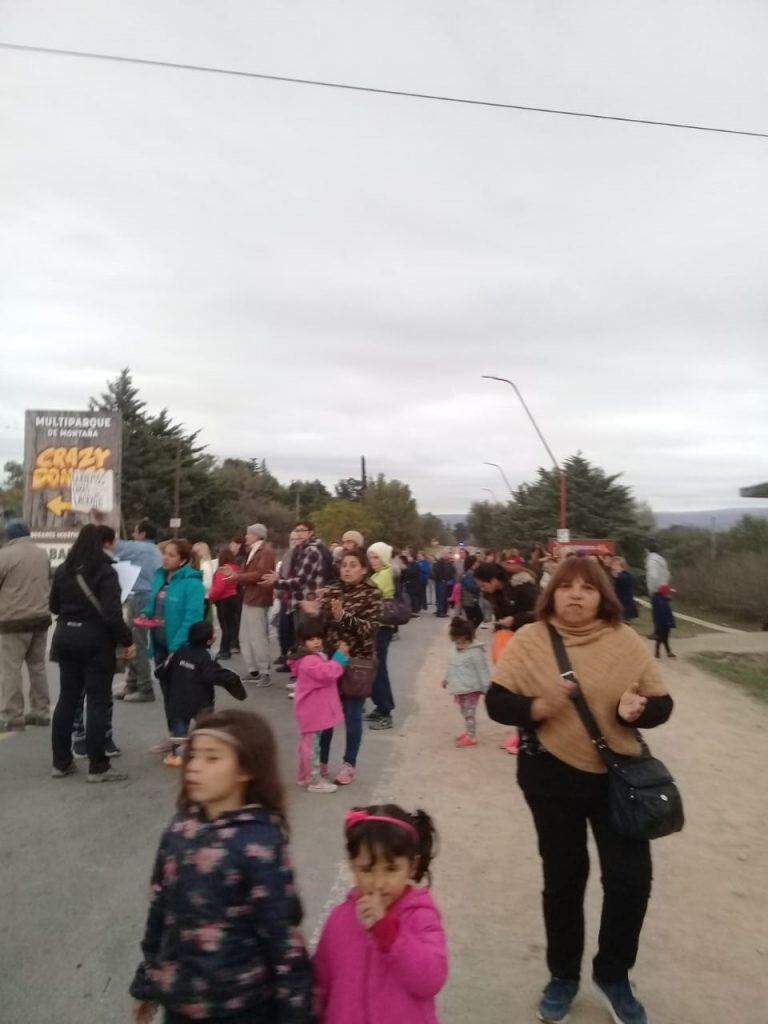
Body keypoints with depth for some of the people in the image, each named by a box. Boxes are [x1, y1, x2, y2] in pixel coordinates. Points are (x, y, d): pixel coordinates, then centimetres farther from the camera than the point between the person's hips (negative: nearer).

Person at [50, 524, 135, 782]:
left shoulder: (62, 570, 6)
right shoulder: (105, 571, -14)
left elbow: (54, 606, 17)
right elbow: (112, 614, -20)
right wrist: (127, 640, -11)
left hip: (65, 638, 6)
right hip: (95, 640, -6)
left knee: (67, 698, 13)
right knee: (98, 701, -1)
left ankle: (61, 762, 20)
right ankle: (97, 767, 2)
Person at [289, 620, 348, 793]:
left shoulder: (316, 657, 11)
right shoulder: (309, 661, -24)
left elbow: (328, 674, 15)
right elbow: (328, 674, -32)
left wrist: (340, 655, 2)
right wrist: (340, 656, -24)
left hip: (314, 711, 11)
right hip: (312, 712, -11)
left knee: (308, 744, 21)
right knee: (312, 746, -1)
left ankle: (305, 776, 33)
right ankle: (314, 781, 8)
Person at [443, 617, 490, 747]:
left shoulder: (475, 652, -20)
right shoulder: (455, 651, 5)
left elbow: (482, 671, -16)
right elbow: (451, 667, 20)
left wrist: (486, 688, -14)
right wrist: (447, 679, 29)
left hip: (471, 689, -8)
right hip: (459, 689, 8)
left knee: (469, 713, -2)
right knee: (464, 713, 18)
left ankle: (471, 737, 8)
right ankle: (468, 733, 32)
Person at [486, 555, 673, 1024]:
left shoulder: (625, 641, -6)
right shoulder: (530, 640, -9)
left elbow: (662, 703, -1)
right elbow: (497, 702, -9)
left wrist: (638, 708, -23)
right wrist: (537, 707, -27)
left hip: (618, 774, 1)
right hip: (552, 776, -1)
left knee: (631, 878, 4)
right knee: (563, 878, 14)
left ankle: (613, 975, 32)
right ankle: (564, 975, 37)